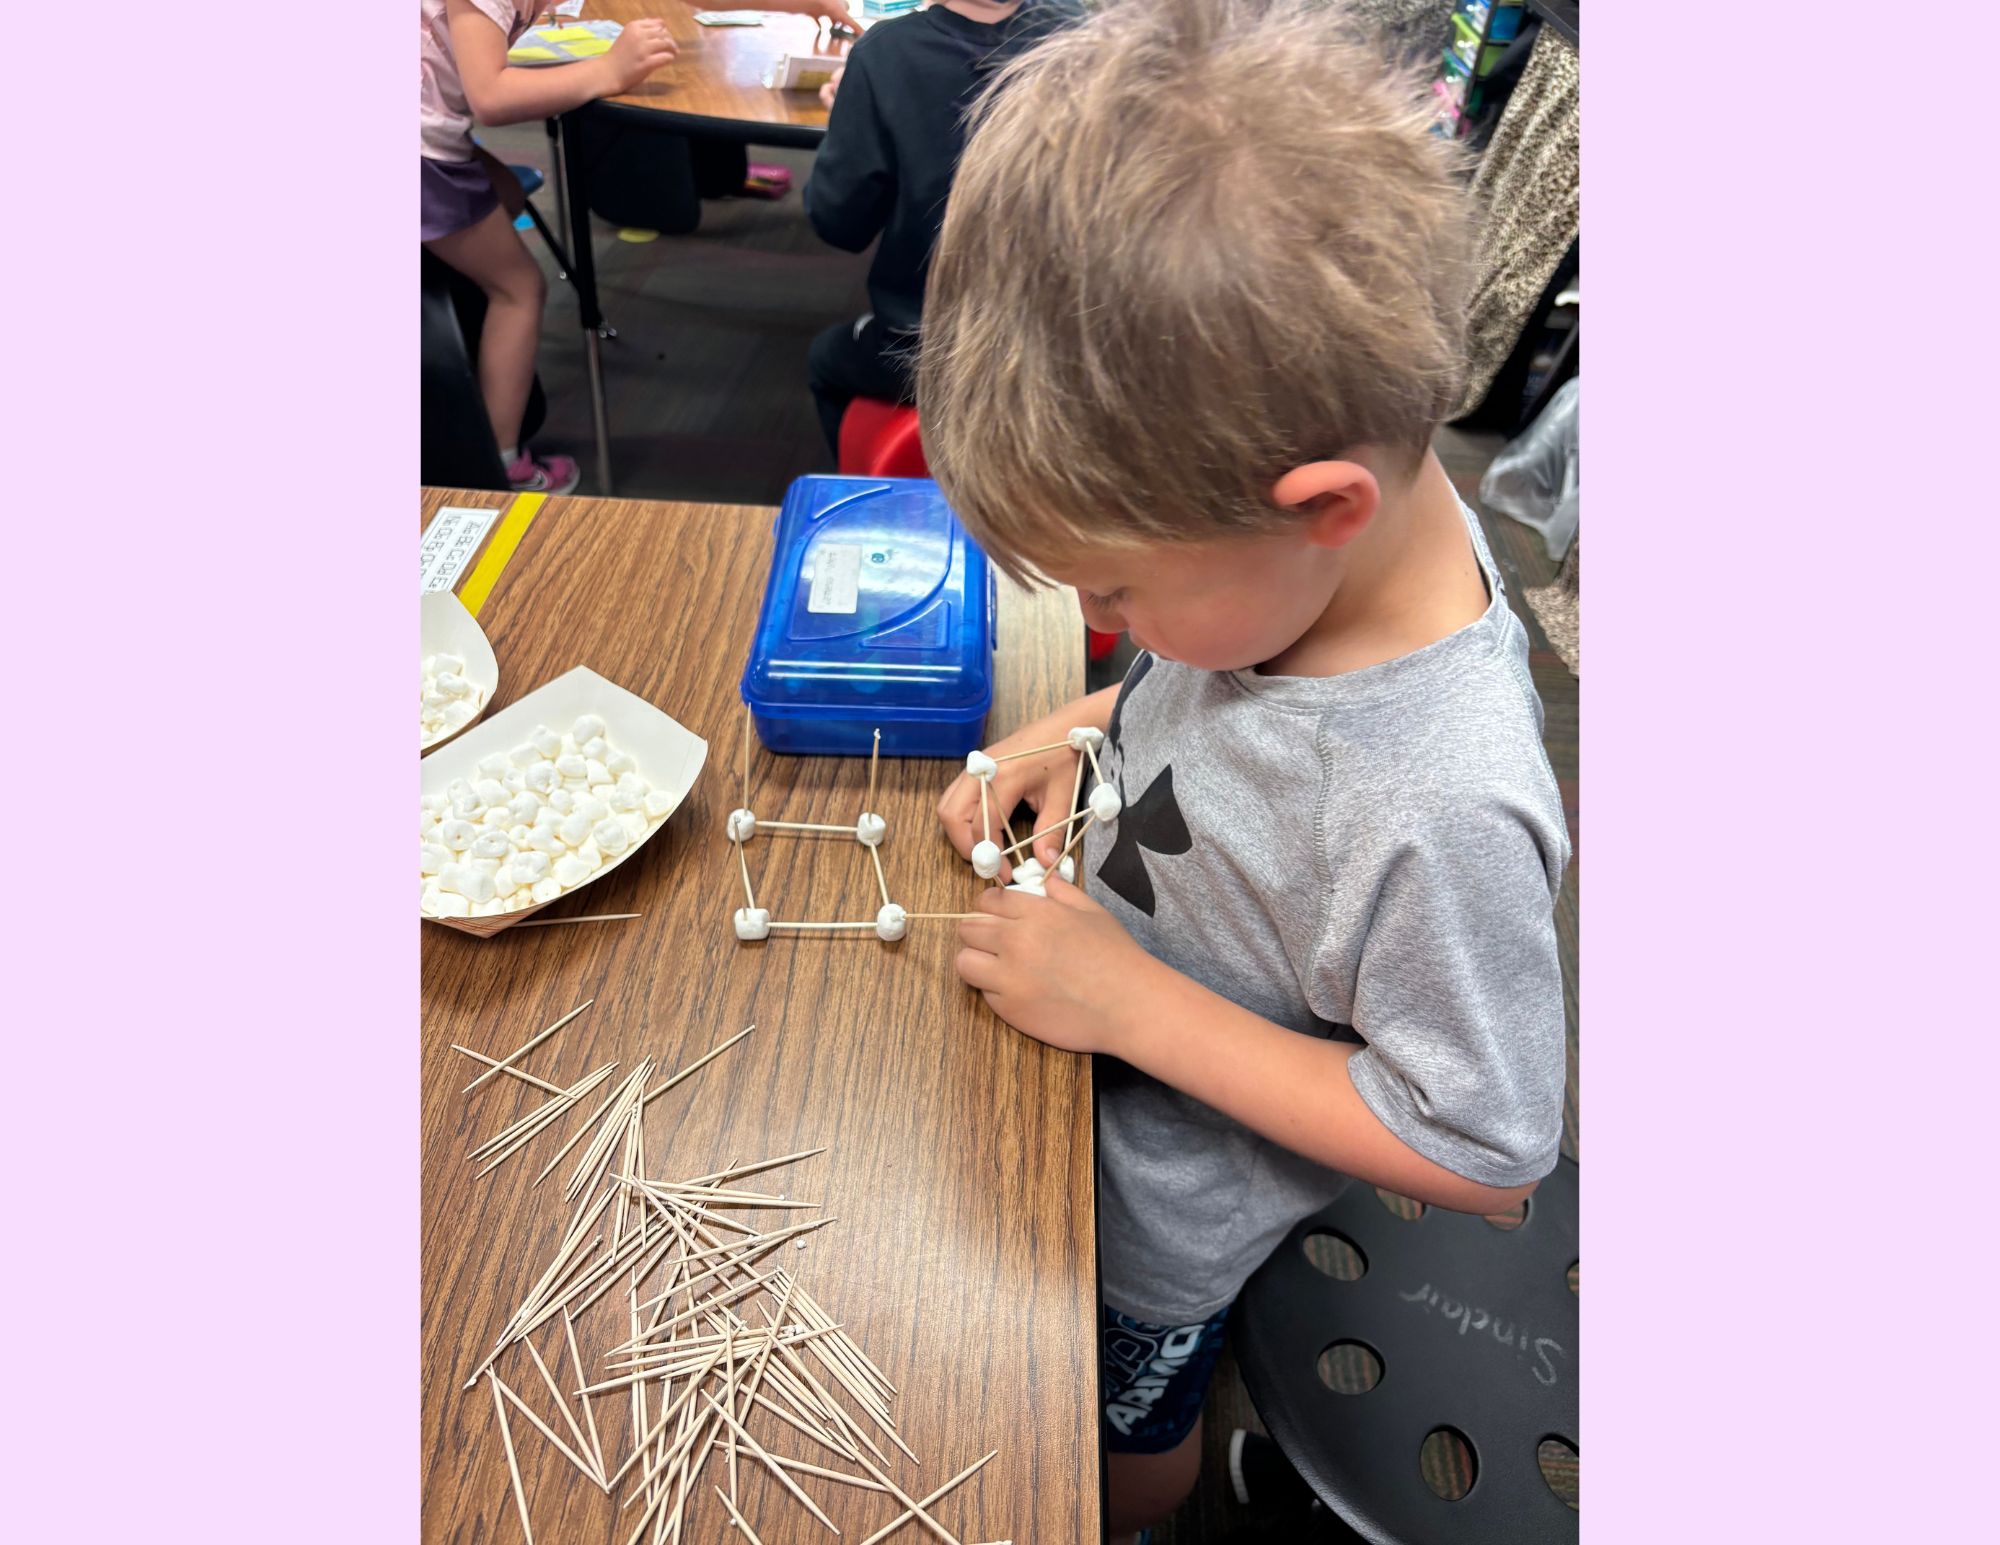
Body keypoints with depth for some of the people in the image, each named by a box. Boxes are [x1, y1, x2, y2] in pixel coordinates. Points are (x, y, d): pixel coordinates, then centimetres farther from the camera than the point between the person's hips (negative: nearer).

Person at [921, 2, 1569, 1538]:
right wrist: (1082, 728, -15)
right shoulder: (1304, 542, -20)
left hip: (1165, 1202, -6)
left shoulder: (1441, 809, -42)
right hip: (1088, 1056, 6)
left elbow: (1483, 1152, -28)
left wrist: (1137, 1003, -30)